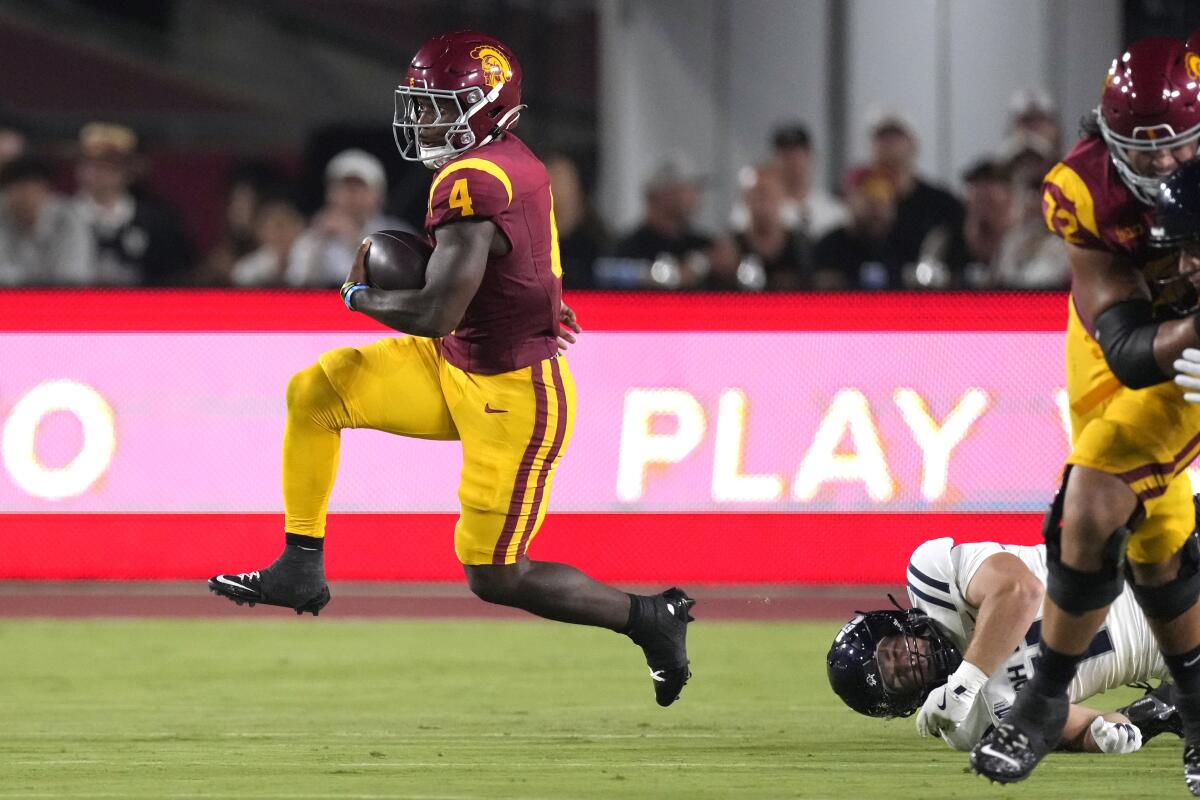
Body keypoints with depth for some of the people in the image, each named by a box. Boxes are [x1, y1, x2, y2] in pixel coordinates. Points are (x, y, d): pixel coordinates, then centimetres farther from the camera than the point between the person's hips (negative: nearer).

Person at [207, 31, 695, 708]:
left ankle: (651, 618, 13)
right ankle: (301, 569, 11)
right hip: (460, 370, 10)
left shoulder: (472, 183, -25)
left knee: (495, 577, -1)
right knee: (314, 393, 4)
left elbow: (439, 313, -29)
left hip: (512, 397, -10)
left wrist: (362, 296, -10)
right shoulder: (516, 165, 4)